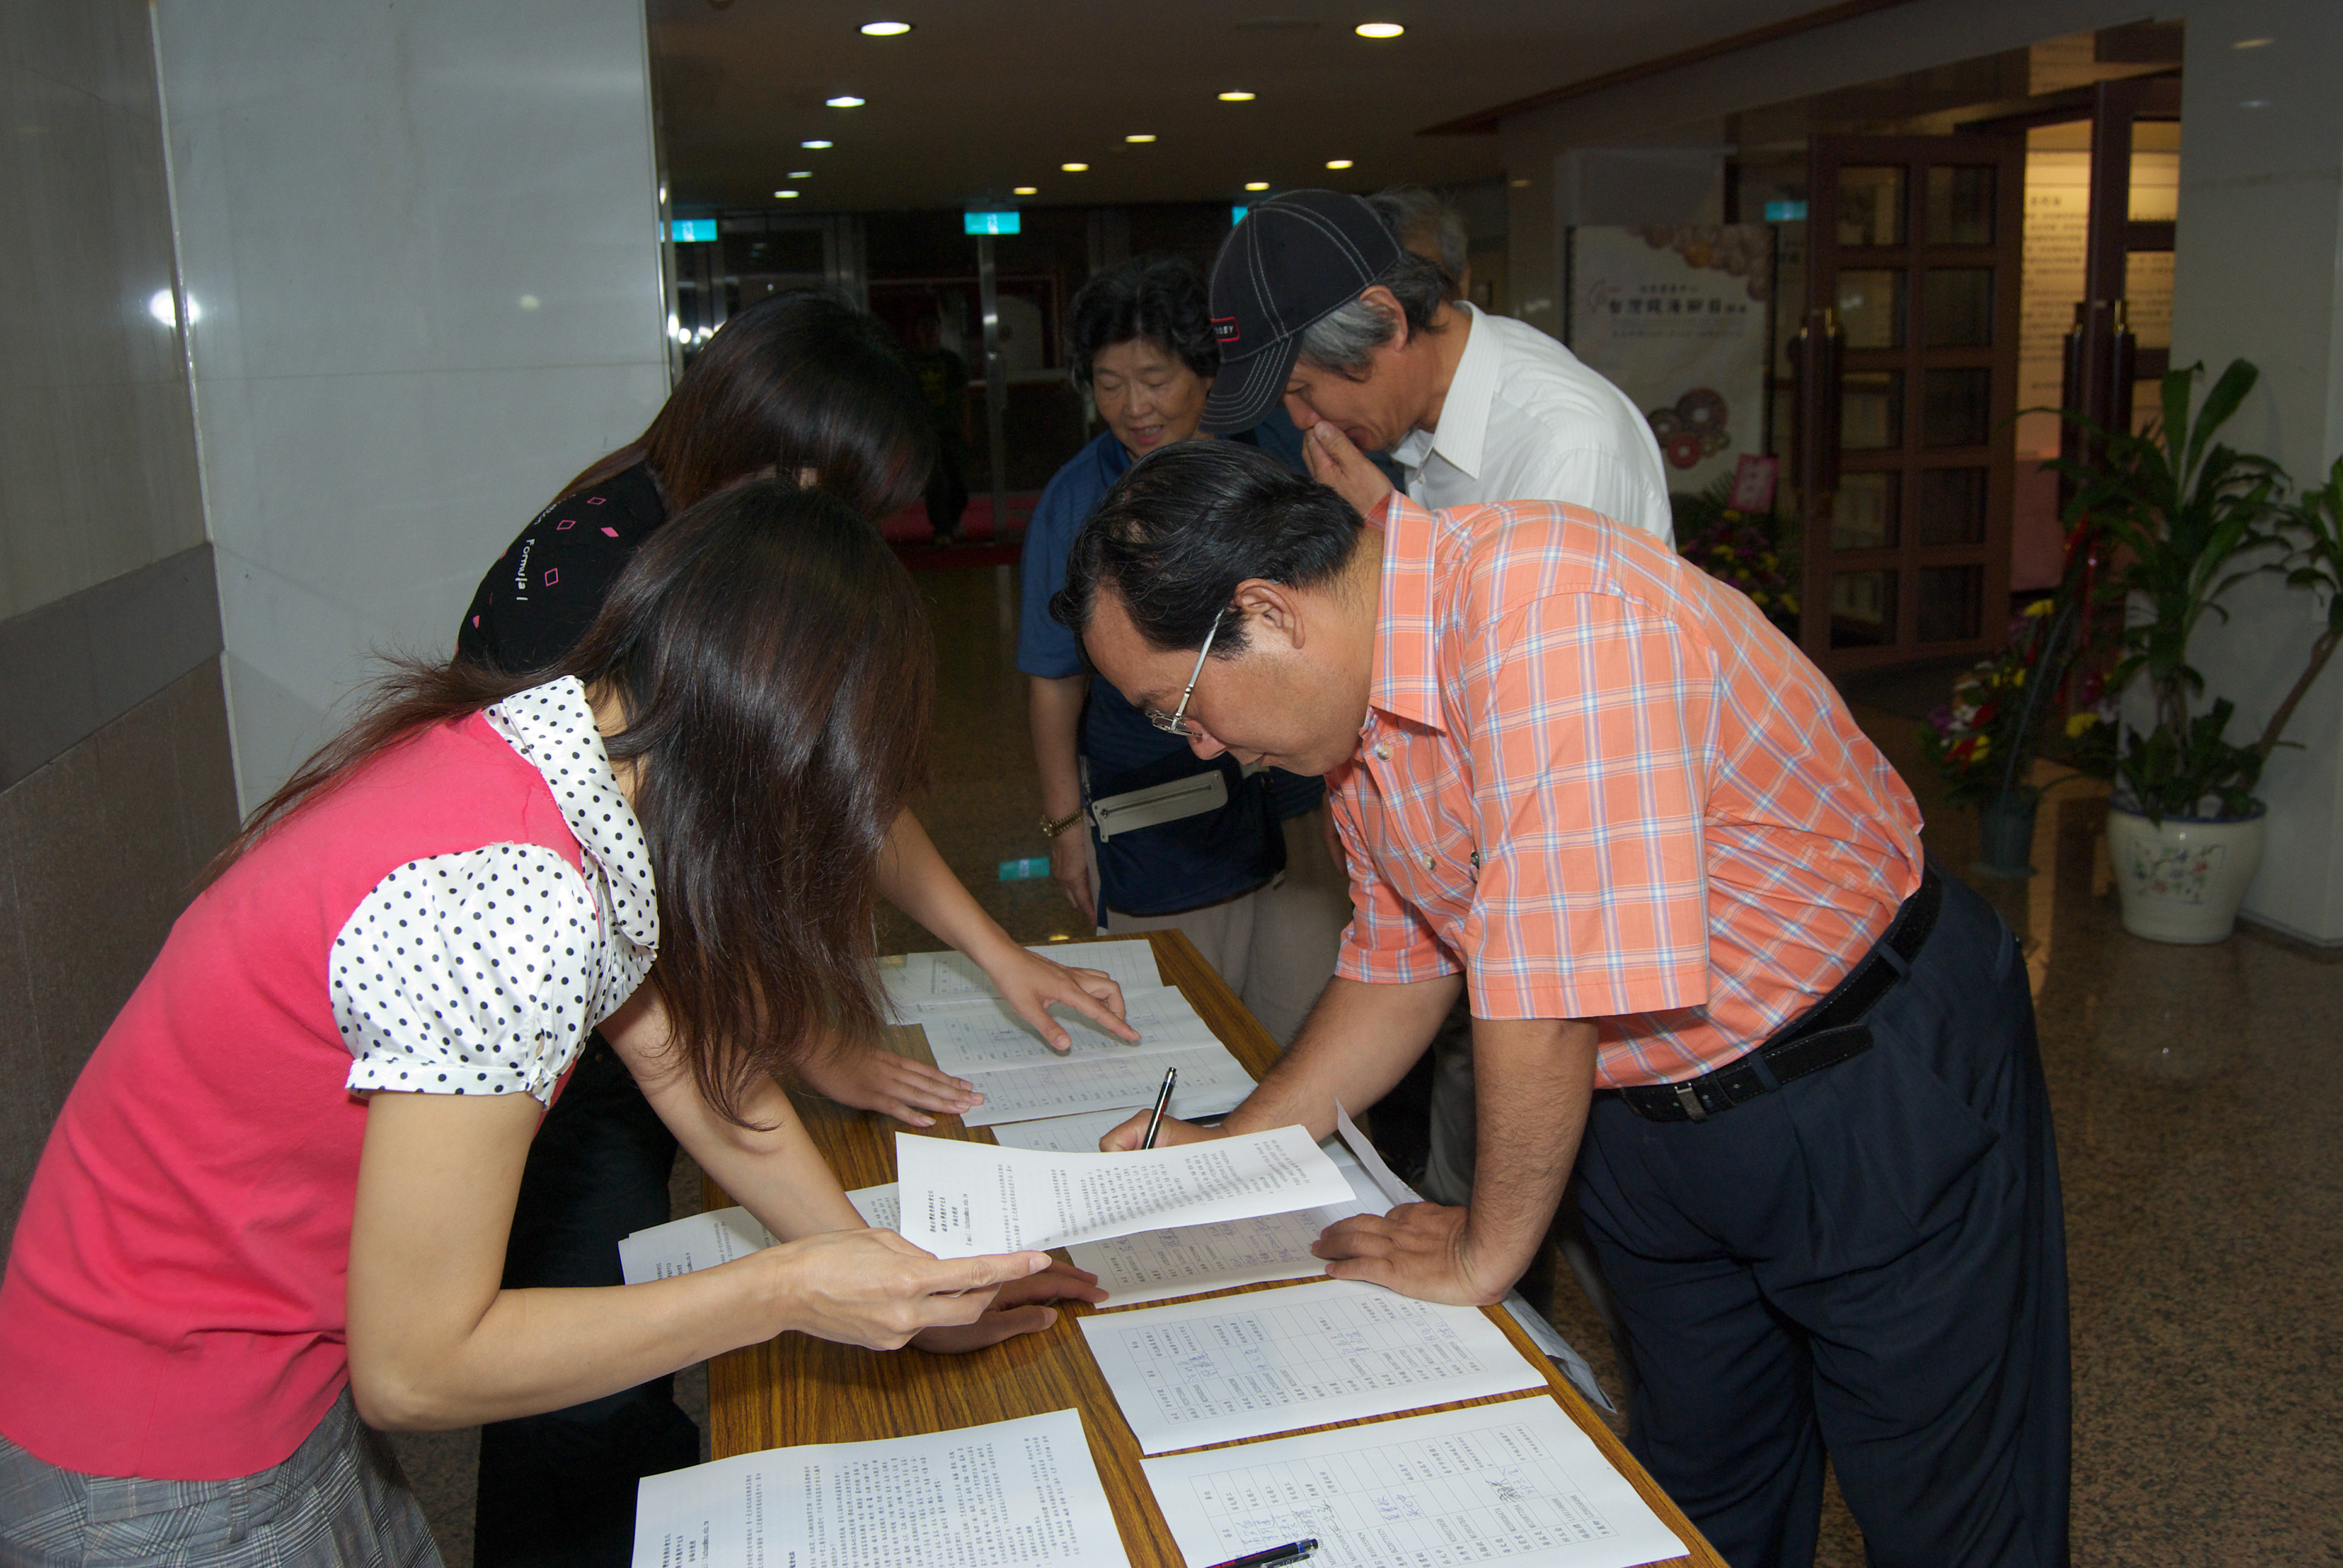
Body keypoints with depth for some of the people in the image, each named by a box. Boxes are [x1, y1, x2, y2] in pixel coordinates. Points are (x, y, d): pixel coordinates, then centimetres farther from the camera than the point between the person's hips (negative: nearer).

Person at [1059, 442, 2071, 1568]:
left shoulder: (1545, 609, -33)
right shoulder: (1355, 704, -4)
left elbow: (1552, 995, -31)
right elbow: (1401, 967, 9)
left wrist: (1483, 1252, -16)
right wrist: (1224, 1148, 4)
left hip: (1878, 1086, -7)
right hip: (1647, 1116, 7)